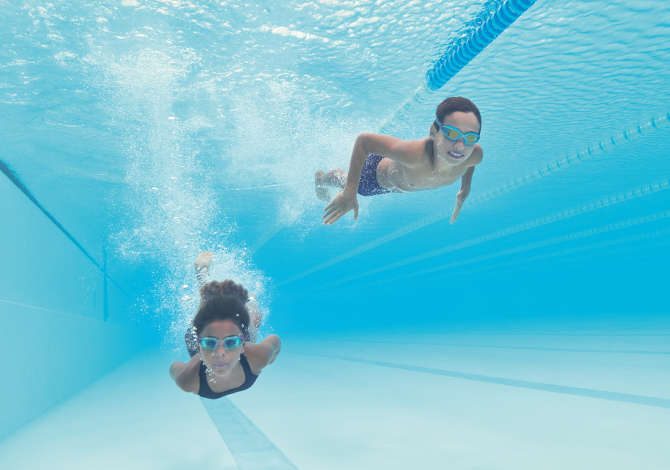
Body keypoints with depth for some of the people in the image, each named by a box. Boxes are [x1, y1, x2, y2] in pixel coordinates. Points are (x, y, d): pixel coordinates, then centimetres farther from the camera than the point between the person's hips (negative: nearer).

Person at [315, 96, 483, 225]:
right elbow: (363, 140, -40)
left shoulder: (475, 155, -38)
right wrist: (349, 193, -40)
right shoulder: (413, 153, -54)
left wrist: (465, 189, -5)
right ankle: (321, 177, 65)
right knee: (348, 183, 33)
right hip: (376, 173, -3)